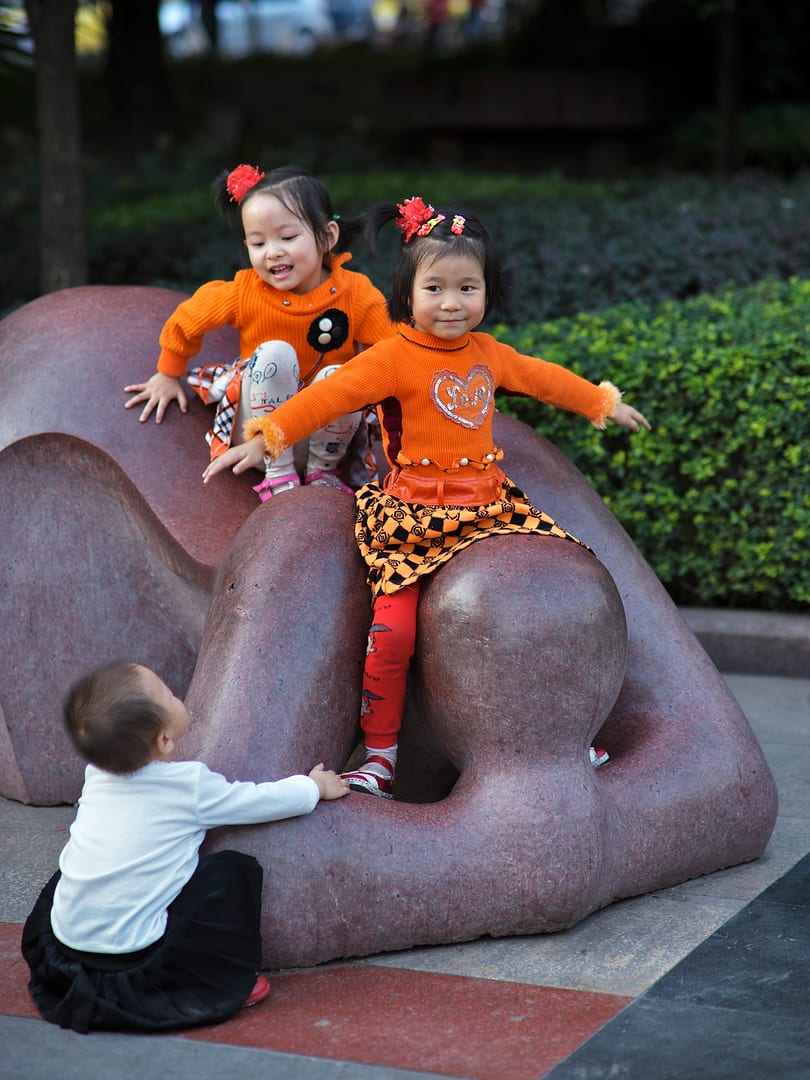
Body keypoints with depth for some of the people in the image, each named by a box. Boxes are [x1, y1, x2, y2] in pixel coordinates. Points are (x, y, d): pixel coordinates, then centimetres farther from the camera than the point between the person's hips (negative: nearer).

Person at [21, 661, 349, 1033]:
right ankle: (224, 982, 11)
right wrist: (317, 785, 22)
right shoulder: (191, 786, -11)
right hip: (133, 956, -5)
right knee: (235, 872, 2)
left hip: (63, 946, 6)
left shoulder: (97, 775, 5)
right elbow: (268, 800, 2)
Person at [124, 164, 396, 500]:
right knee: (274, 354, -29)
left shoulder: (357, 295, -15)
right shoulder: (243, 293, -14)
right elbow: (184, 323, 4)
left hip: (328, 434, 0)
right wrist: (168, 376, 18)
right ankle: (278, 475, -17)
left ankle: (323, 470, -7)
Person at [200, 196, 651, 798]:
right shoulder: (395, 357, -10)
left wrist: (604, 404, 40)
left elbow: (545, 379, 27)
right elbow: (331, 394, -20)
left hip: (488, 507, 6)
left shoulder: (488, 353, 10)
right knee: (392, 630, -18)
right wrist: (265, 438, -31)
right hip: (412, 518, -5)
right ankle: (381, 754, 0)